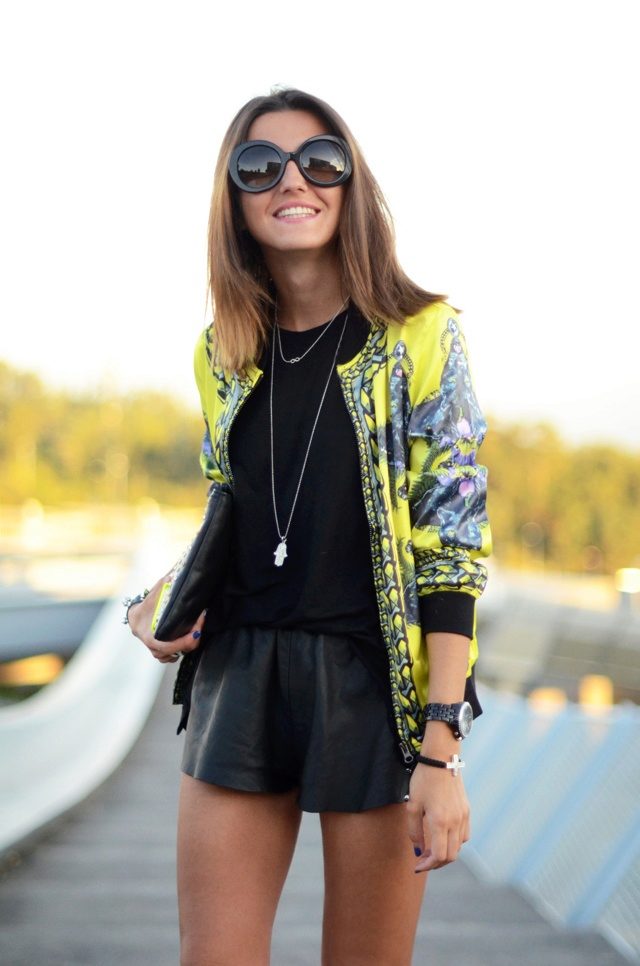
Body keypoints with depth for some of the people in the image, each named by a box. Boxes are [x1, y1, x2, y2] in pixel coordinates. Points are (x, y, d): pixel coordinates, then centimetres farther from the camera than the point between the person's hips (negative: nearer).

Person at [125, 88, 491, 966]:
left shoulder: (420, 338, -5)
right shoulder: (224, 353, 9)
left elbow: (451, 546, -10)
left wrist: (442, 748, -16)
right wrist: (168, 599, 1)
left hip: (376, 680, -4)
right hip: (240, 671, 4)